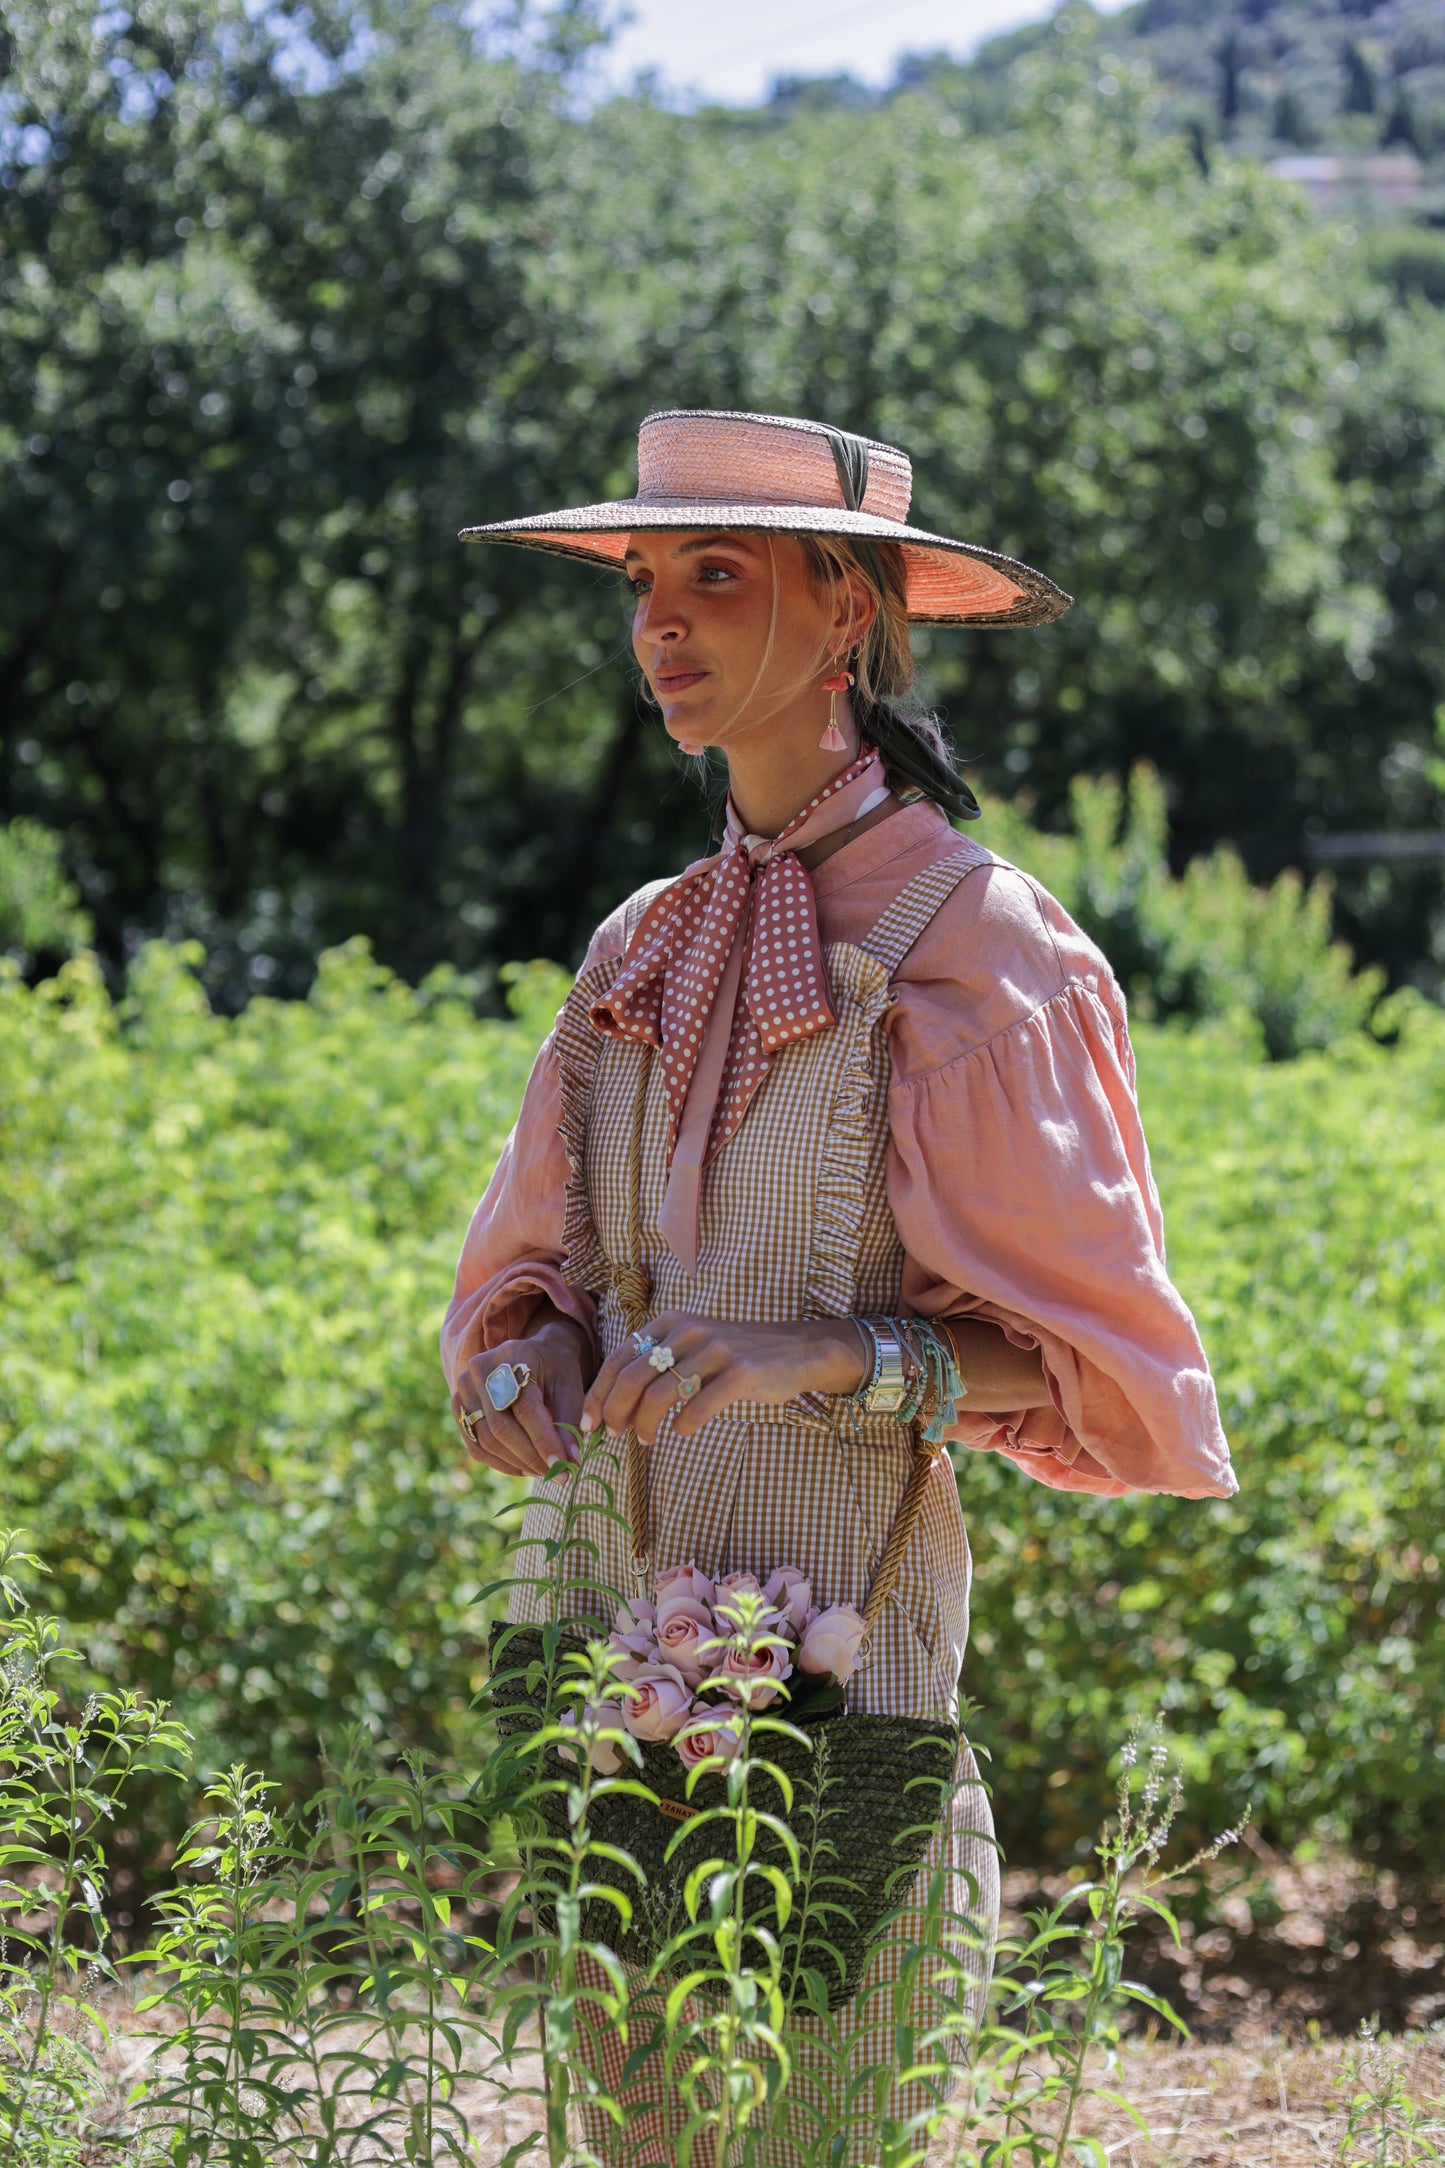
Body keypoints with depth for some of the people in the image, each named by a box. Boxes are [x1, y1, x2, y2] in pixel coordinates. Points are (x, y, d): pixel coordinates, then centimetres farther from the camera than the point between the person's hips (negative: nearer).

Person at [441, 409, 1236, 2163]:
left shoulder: (966, 944, -6)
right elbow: (531, 1271, 19)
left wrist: (828, 1348, -24)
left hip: (824, 1634, -6)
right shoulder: (645, 949, 14)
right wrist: (521, 1370, -5)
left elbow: (1099, 1360, -8)